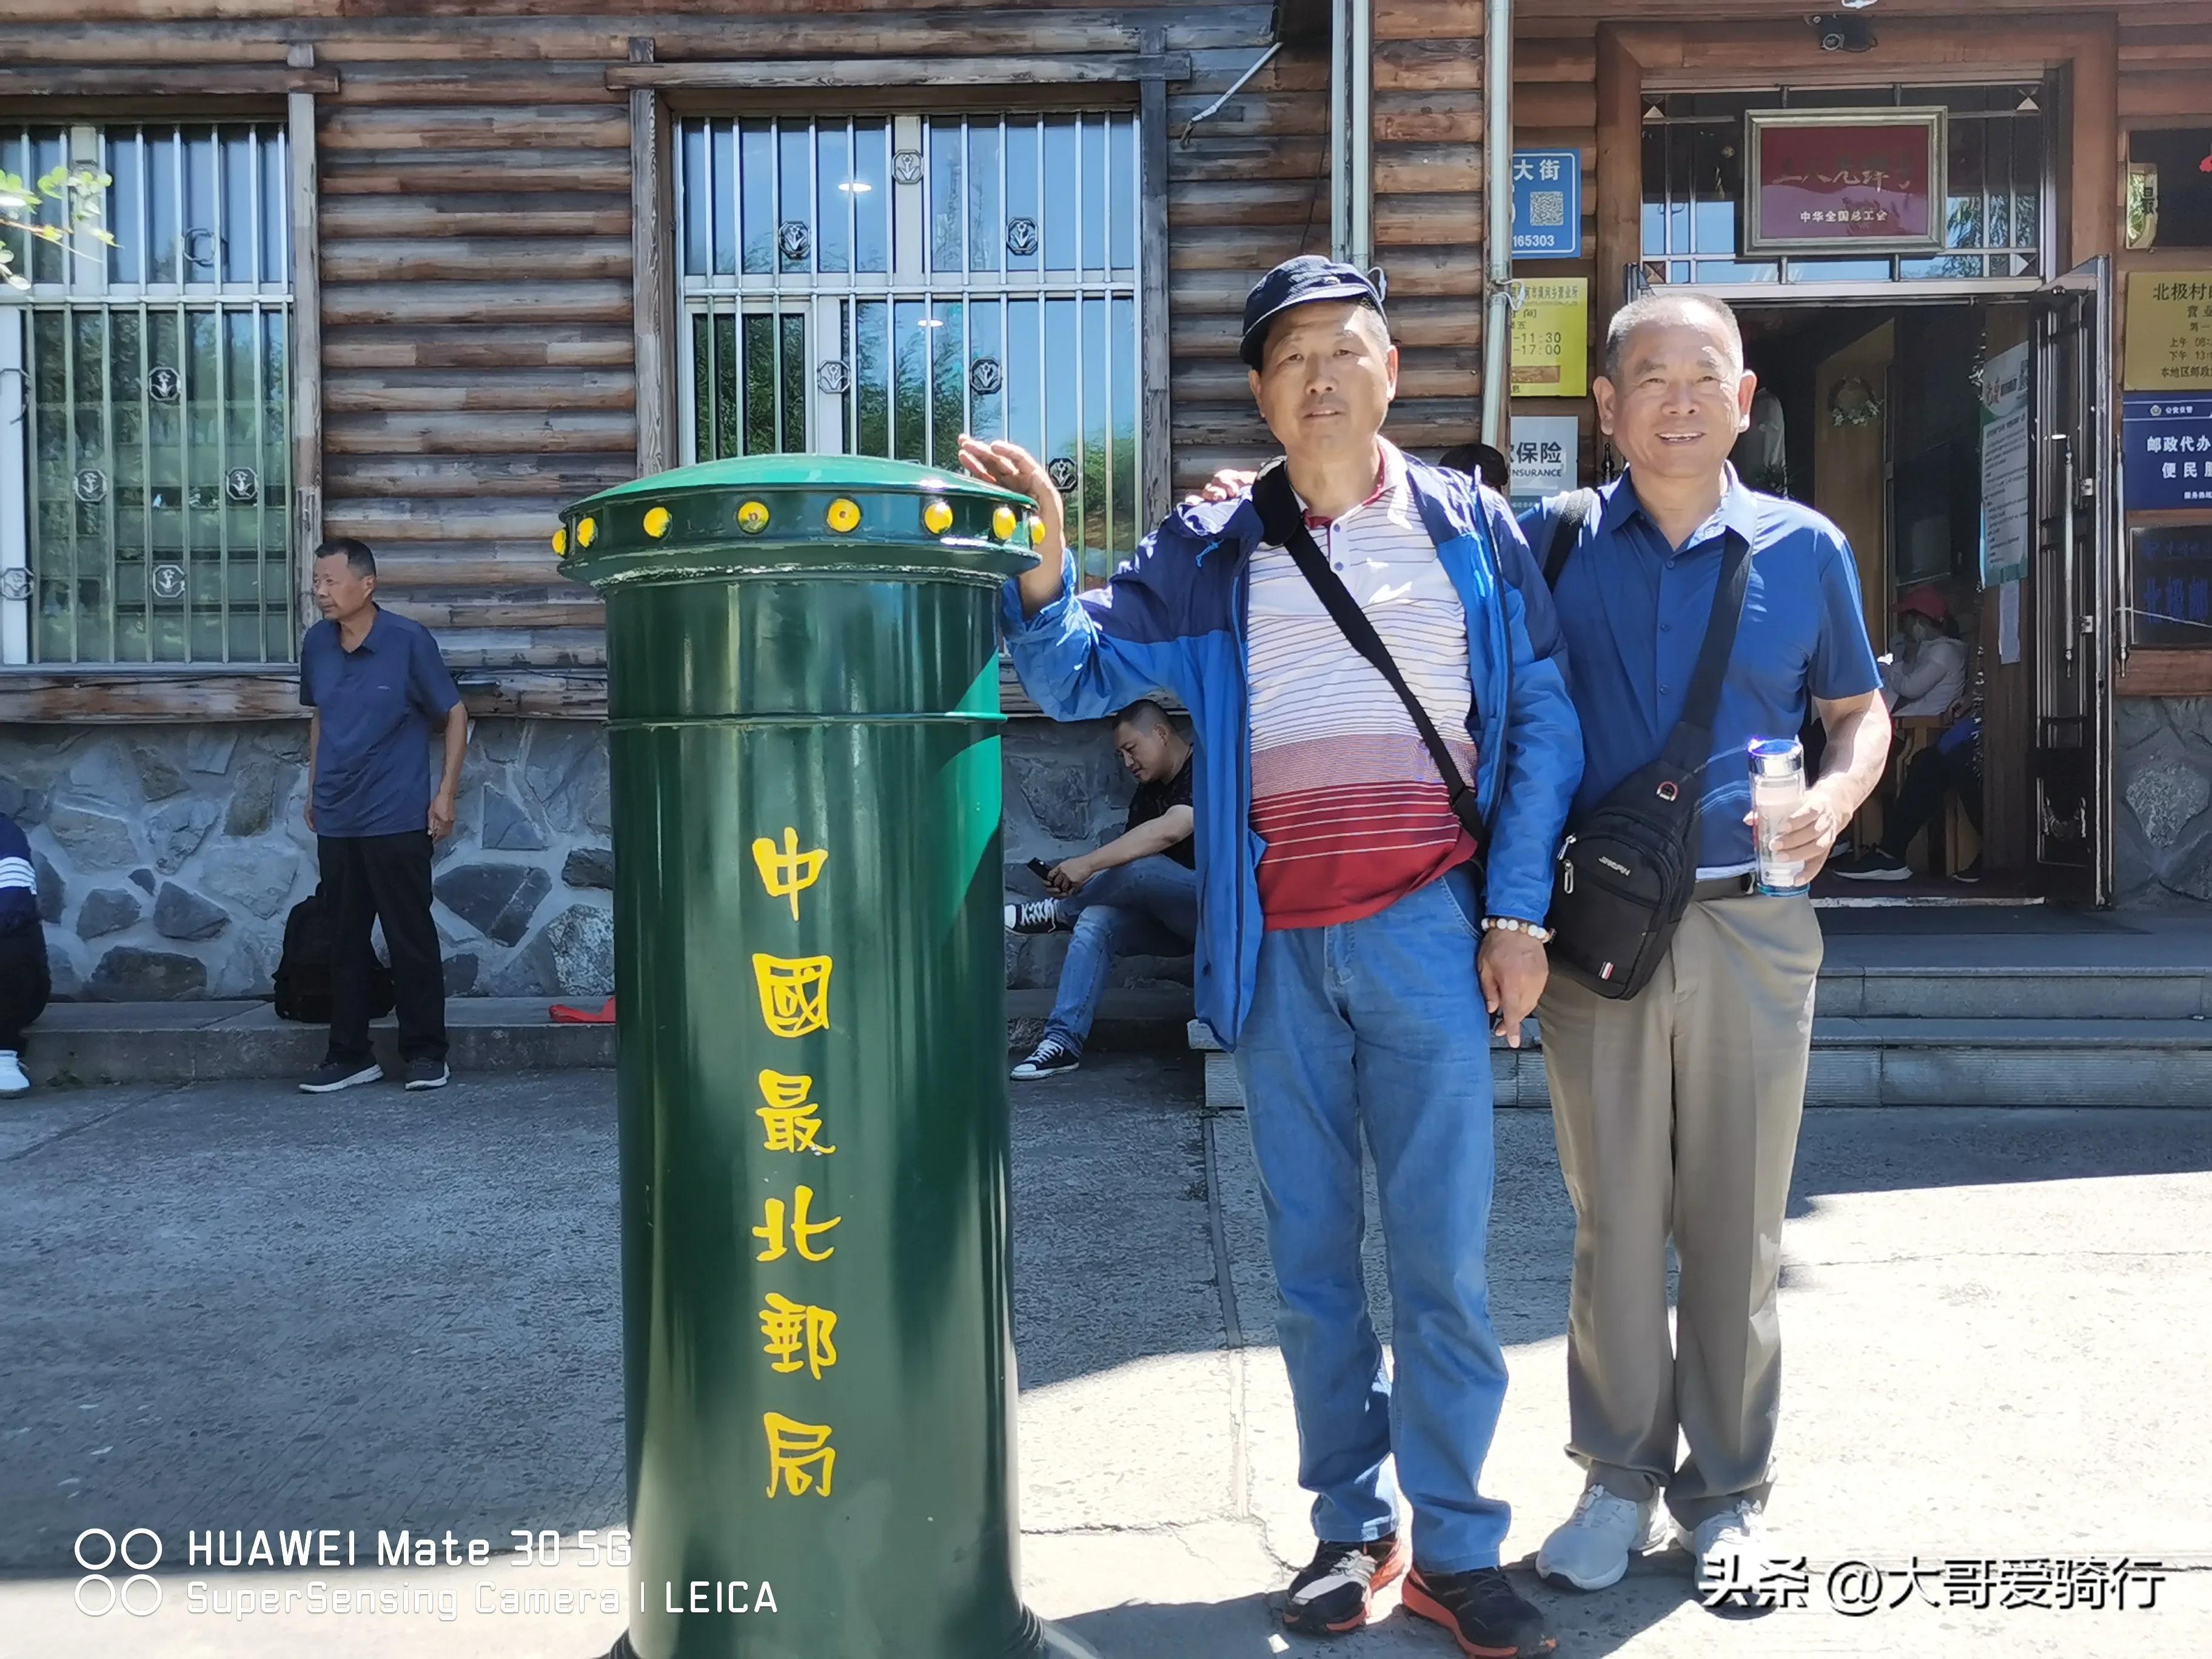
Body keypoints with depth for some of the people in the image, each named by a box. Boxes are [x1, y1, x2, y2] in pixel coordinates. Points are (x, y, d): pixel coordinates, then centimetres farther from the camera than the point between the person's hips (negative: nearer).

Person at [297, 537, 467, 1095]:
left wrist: (445, 794, -7)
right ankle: (350, 1054, 20)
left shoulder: (409, 641, -9)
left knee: (411, 936, 1)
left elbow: (454, 715, -3)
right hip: (336, 820, 5)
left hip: (397, 819, -5)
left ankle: (425, 1052, 12)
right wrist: (314, 789, 18)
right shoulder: (316, 644, 5)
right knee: (344, 940, 10)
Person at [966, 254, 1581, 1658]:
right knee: (1311, 1258, 10)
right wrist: (1043, 562, -14)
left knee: (1441, 1255, -1)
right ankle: (1352, 1528, 24)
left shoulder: (1475, 530, 7)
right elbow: (1082, 675, 5)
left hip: (1425, 927, -2)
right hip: (1275, 942, 2)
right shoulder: (1210, 554, 10)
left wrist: (1518, 913, -2)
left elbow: (1542, 725, 5)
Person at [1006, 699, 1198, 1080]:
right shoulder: (1147, 795, 16)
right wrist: (1078, 880, -13)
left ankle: (1055, 912, -10)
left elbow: (1169, 831, -28)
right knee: (1096, 922, -20)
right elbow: (1121, 858, 9)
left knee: (1140, 869, -33)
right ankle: (1063, 1039, -23)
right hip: (1173, 921, 8)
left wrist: (1088, 863, -29)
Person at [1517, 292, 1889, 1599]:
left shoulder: (1806, 548, 7)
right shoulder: (1550, 542, 5)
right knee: (1614, 1219, 6)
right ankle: (1622, 1479, 24)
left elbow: (1862, 709, 16)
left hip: (1752, 927, 1)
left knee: (1738, 1223, 8)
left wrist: (1838, 794, -6)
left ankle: (1730, 1490, 26)